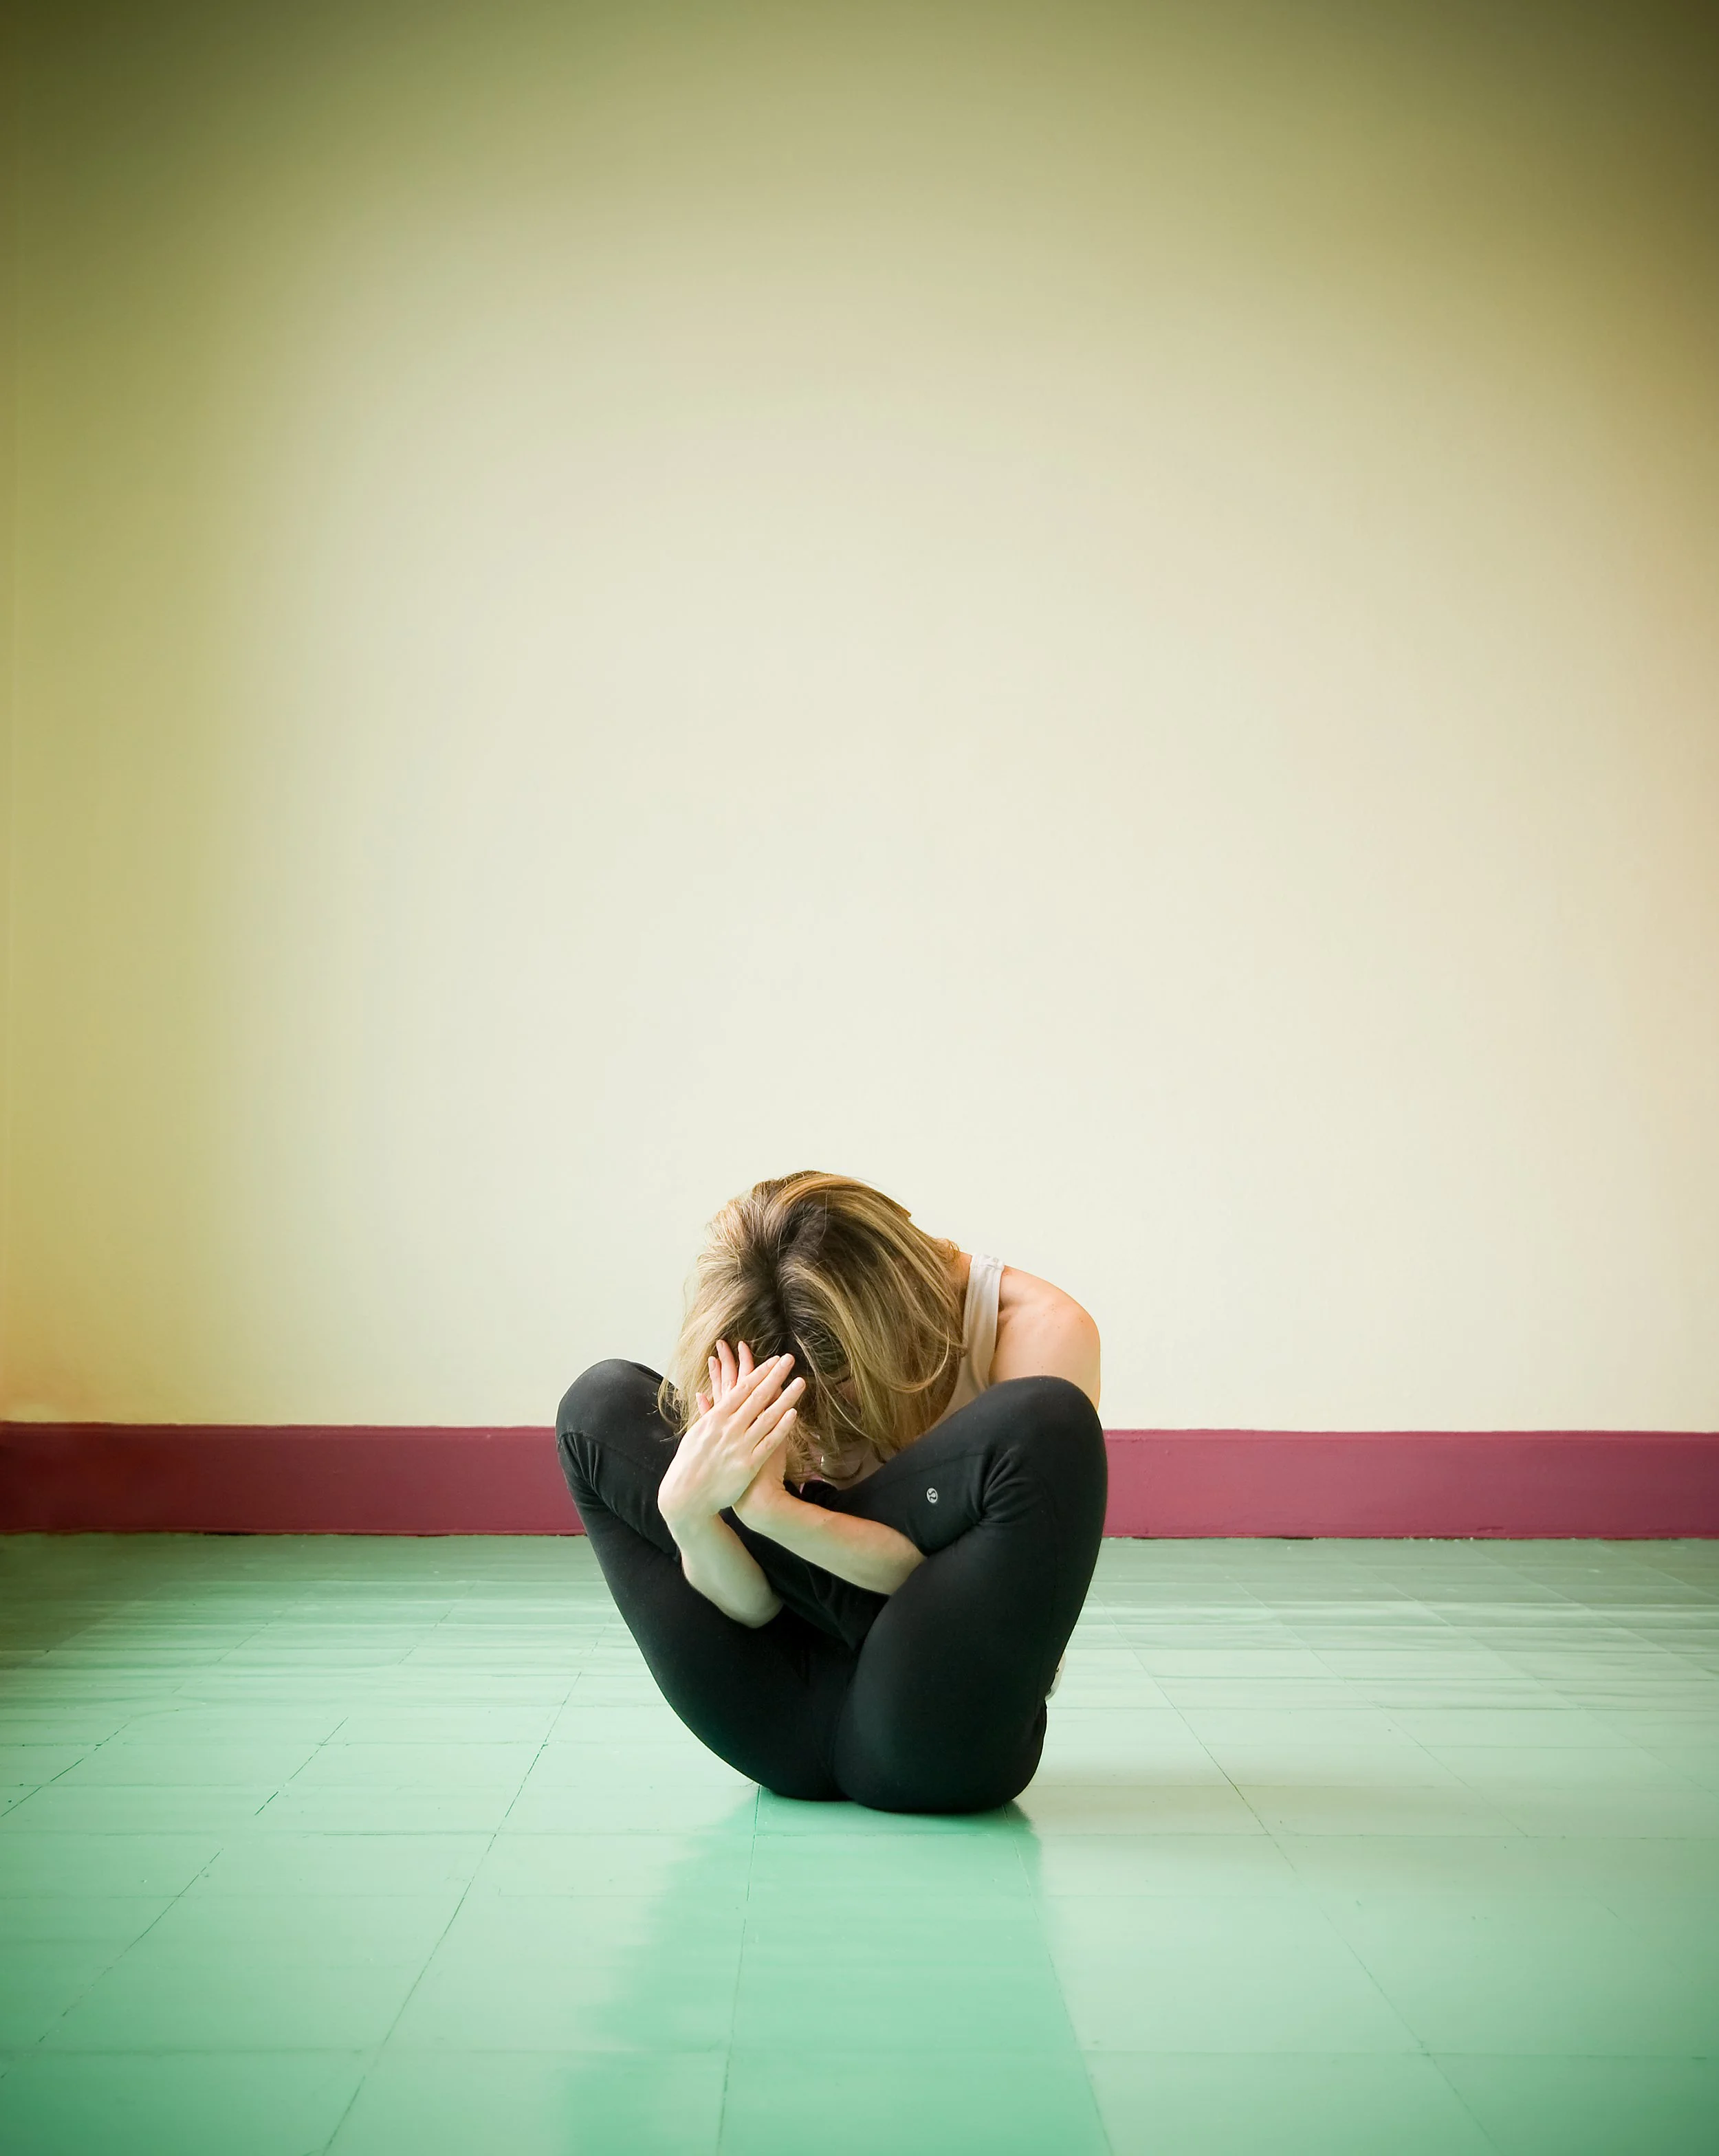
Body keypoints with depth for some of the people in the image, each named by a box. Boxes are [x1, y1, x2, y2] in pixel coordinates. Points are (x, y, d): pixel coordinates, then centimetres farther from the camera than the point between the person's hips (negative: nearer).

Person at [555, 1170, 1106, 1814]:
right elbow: (752, 1609, -6)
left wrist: (775, 1511, -30)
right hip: (783, 1729, 4)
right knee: (601, 1402, -5)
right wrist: (687, 1511, -29)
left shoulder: (1040, 1328, -11)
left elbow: (970, 1571, -17)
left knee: (1043, 1422, -29)